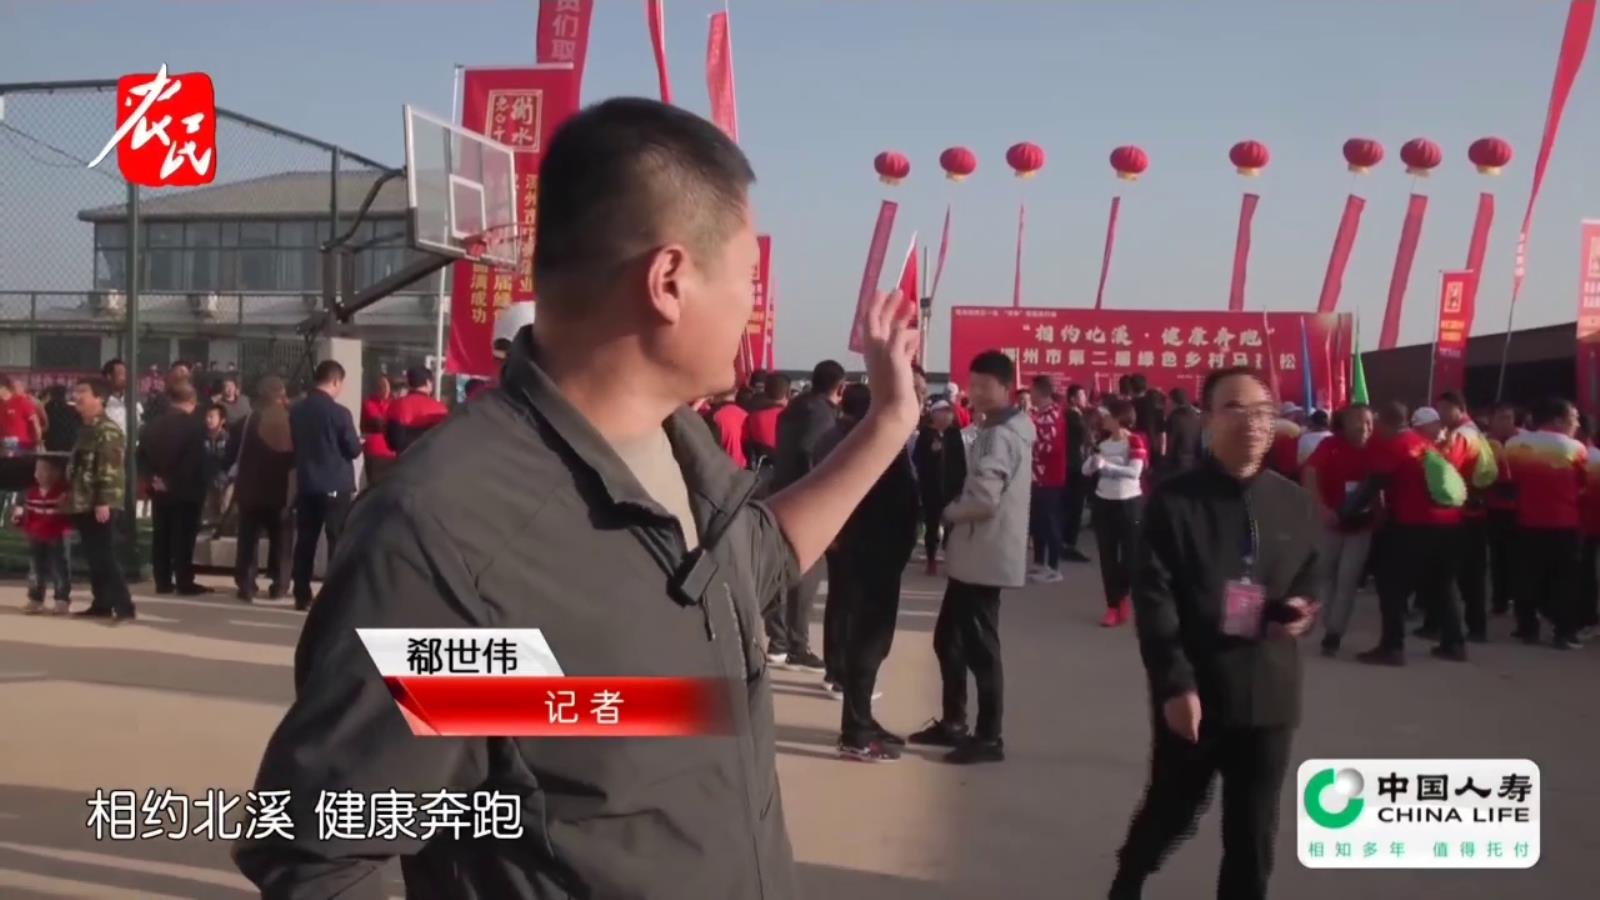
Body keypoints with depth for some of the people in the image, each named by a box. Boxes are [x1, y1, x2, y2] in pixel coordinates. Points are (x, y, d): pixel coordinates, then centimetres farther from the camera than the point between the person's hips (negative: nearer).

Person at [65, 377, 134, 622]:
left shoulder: (108, 430, -13)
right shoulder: (86, 429, 17)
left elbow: (110, 469, -20)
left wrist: (103, 502, -25)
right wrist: (71, 497, 25)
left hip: (101, 504, -10)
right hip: (84, 504, 10)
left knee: (105, 557, -12)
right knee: (93, 558, 13)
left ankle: (124, 607, -13)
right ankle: (101, 605, 20)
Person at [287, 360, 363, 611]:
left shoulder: (296, 411, 3)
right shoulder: (339, 412, -14)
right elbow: (353, 450, -8)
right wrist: (359, 442, 13)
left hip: (306, 485, 5)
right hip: (336, 487, -5)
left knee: (305, 541, 10)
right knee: (338, 542, 0)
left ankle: (302, 595, 13)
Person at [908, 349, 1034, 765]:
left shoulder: (1000, 436, -17)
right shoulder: (1003, 429, 16)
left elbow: (983, 498, -27)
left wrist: (949, 512, -9)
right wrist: (959, 513, 3)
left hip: (986, 555, -10)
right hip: (973, 552, 10)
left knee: (980, 647, -2)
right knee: (948, 638, 17)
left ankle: (989, 737, 6)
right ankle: (952, 722, 28)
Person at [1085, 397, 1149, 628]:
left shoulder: (1135, 440, -11)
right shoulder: (1103, 442, 7)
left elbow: (1135, 471, -23)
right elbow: (1086, 470, 5)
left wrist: (1105, 465, -24)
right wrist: (1093, 460, -16)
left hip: (1129, 503, -5)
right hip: (1103, 503, 5)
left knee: (1130, 555, 2)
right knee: (1107, 557, 5)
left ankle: (1122, 597, 25)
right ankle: (1113, 605, 12)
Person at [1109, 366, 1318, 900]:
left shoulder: (1296, 504, 5)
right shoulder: (1173, 501, -7)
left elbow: (1309, 583, 17)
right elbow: (1153, 601, -11)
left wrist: (1300, 611, -7)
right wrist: (1175, 684, -19)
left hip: (1268, 695, 3)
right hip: (1193, 692, -3)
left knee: (1252, 836, 9)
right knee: (1172, 813, 14)